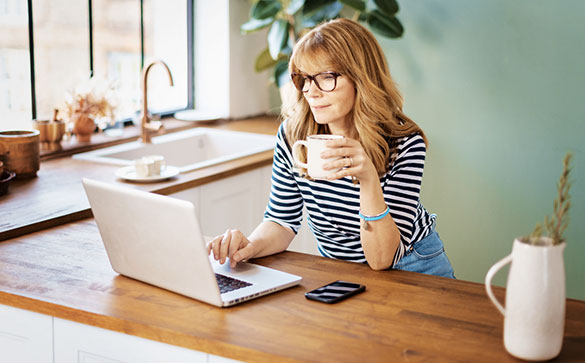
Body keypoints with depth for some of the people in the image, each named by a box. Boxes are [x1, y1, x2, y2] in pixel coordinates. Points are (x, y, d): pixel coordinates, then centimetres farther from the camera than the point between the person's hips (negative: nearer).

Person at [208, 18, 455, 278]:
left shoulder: (405, 143, -22)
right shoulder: (292, 134, -12)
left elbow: (381, 259, -26)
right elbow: (283, 220, -3)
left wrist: (369, 179, -40)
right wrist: (252, 246, -25)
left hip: (408, 265, -2)